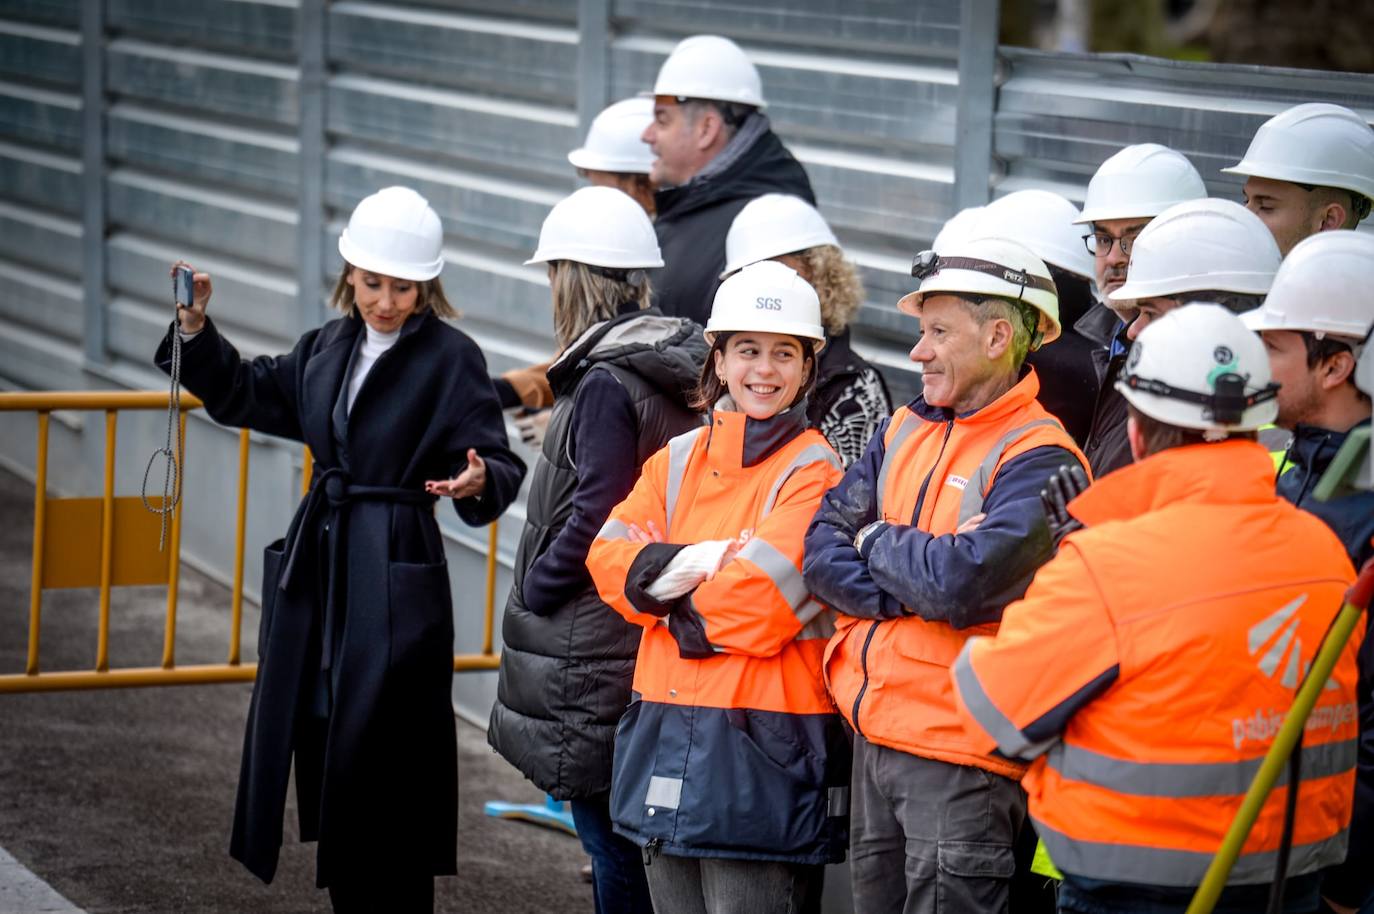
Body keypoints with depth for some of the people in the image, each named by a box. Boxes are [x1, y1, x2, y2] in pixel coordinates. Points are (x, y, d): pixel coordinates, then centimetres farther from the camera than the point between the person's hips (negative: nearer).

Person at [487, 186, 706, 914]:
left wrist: (533, 590, -8)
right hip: (647, 639, 9)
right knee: (637, 849, 14)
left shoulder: (606, 384, -16)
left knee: (614, 848, -3)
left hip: (595, 654, -9)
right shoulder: (667, 375, 9)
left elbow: (595, 519, -20)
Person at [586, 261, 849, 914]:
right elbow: (610, 555, 1)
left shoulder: (813, 471, -6)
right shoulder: (678, 460, 14)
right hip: (667, 733, 7)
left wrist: (671, 597, -3)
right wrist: (690, 563, -15)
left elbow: (762, 598, -17)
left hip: (759, 745, -7)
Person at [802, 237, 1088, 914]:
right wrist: (910, 586, -12)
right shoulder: (905, 431, 11)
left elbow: (962, 584, -25)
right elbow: (822, 546, 4)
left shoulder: (1038, 460, -13)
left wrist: (878, 543, -7)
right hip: (874, 732, 8)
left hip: (957, 752, -8)